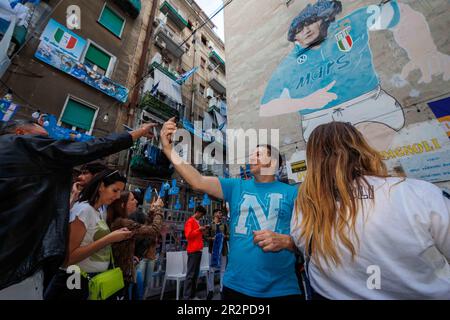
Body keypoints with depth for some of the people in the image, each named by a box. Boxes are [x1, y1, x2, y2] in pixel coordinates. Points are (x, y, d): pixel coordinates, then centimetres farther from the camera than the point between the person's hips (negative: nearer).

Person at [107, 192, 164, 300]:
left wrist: (152, 212, 2)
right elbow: (155, 230, -30)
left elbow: (143, 229, 8)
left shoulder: (115, 221, 5)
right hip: (124, 275, -10)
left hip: (118, 273, 10)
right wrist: (158, 209, -17)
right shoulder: (123, 223, -26)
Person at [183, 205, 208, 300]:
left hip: (198, 250, 9)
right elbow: (188, 235, -18)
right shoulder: (190, 221, -8)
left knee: (196, 273, 13)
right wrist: (199, 229, -16)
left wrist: (202, 231, 10)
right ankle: (186, 297, 1)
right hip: (193, 251, -9)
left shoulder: (197, 221, 18)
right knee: (190, 274, -5)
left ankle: (192, 295, 22)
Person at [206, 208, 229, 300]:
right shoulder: (210, 225, 2)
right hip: (213, 249, -2)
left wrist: (225, 236, -12)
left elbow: (228, 236, 8)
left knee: (223, 270, 8)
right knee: (211, 270, 5)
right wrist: (212, 238, -17)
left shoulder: (224, 225, 9)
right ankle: (210, 290, 18)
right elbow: (206, 237, 1)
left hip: (223, 249, 2)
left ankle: (222, 289, 20)